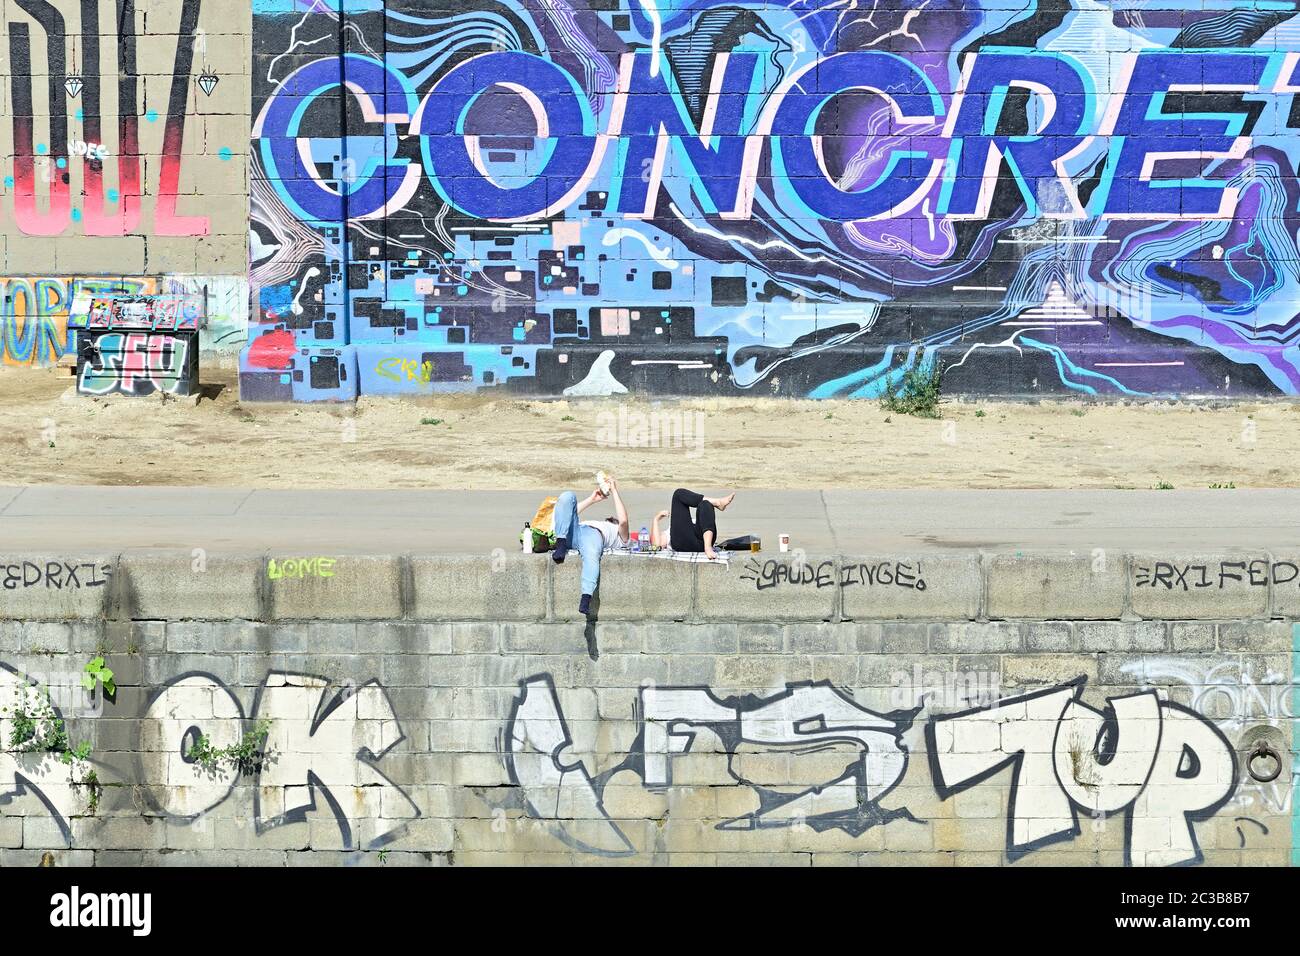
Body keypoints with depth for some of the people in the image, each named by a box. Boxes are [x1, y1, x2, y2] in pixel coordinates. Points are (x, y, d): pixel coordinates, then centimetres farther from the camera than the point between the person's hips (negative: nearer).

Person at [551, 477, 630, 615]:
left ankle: (586, 600, -59)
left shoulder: (620, 535, 34)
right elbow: (571, 515, 43)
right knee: (568, 496, -18)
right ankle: (561, 545, -31)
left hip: (594, 534, -4)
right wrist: (592, 499, 43)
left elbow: (623, 520, 12)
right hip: (573, 531, 4)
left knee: (591, 555, -42)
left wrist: (614, 491, 19)